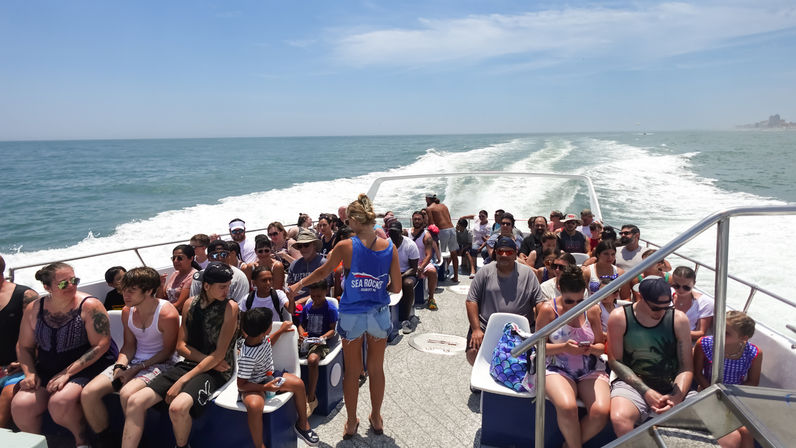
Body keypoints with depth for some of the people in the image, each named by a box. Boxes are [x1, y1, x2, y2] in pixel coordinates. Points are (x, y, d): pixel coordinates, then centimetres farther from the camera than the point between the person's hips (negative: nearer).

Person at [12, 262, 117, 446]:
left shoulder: (90, 306, -10)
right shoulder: (34, 309, 5)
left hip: (86, 368, -5)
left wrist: (67, 373, -17)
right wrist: (30, 373, -2)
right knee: (19, 406, -18)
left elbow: (101, 345, -14)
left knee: (60, 403, -29)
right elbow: (24, 346, 15)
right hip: (47, 370, 5)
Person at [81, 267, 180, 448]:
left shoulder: (167, 314, -19)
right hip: (133, 360, 7)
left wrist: (137, 370, -15)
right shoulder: (127, 311, 4)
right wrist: (120, 366, -9)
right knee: (88, 394, -10)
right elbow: (129, 345, 11)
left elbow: (168, 350, -11)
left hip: (160, 363, -7)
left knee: (127, 394, -34)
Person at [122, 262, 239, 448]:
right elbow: (181, 346, 9)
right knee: (135, 401, -12)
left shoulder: (230, 307, -8)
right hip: (189, 364, 5)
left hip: (216, 371, -5)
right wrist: (206, 359, -9)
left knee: (178, 407, -30)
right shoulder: (191, 304, 7)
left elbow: (219, 354, -12)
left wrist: (182, 381, -15)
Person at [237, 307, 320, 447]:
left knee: (298, 383, -7)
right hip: (253, 386, -8)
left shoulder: (261, 338, -8)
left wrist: (280, 331, 15)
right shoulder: (247, 357, -33)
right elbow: (241, 385, -24)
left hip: (269, 376, 8)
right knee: (254, 405, -39)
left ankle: (302, 424, 13)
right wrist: (265, 387, -29)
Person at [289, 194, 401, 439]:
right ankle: (376, 418, 37)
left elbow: (323, 271, 1)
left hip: (352, 315, -2)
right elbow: (396, 287, -6)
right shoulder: (389, 246, -10)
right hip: (379, 314, 2)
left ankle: (351, 423, 32)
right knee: (376, 368, 19)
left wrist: (298, 285, 19)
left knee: (352, 371, 16)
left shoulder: (345, 247, -15)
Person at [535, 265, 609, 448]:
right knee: (567, 407, -33)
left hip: (591, 370, 3)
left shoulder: (592, 309, 5)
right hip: (558, 369, -3)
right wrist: (564, 347, -18)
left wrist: (592, 348, -11)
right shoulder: (548, 309, -4)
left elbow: (602, 345, 12)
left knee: (601, 412, -25)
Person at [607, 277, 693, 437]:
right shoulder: (619, 317, -2)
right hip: (632, 384, -3)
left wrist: (677, 396, -13)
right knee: (619, 419, -35)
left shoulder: (678, 319, 5)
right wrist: (646, 391, -12)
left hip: (671, 388, 3)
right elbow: (615, 361, -1)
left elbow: (686, 368, 6)